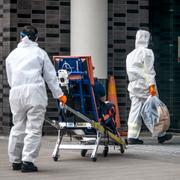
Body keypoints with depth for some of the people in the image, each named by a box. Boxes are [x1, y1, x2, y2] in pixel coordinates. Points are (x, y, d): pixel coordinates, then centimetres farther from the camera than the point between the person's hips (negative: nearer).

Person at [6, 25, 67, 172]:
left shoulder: (12, 55, 18)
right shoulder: (39, 53, 8)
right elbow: (50, 76, 9)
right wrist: (59, 94, 16)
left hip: (16, 93, 4)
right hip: (35, 91, -4)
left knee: (17, 128, 13)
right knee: (34, 128, -3)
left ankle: (15, 161, 18)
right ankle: (27, 161, -10)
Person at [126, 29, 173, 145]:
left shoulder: (130, 55, 15)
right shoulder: (147, 52, -8)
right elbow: (149, 71, -14)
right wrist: (152, 85, -16)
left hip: (134, 86, 7)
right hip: (145, 86, -7)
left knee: (135, 111, 3)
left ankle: (132, 136, -3)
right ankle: (160, 135, 10)